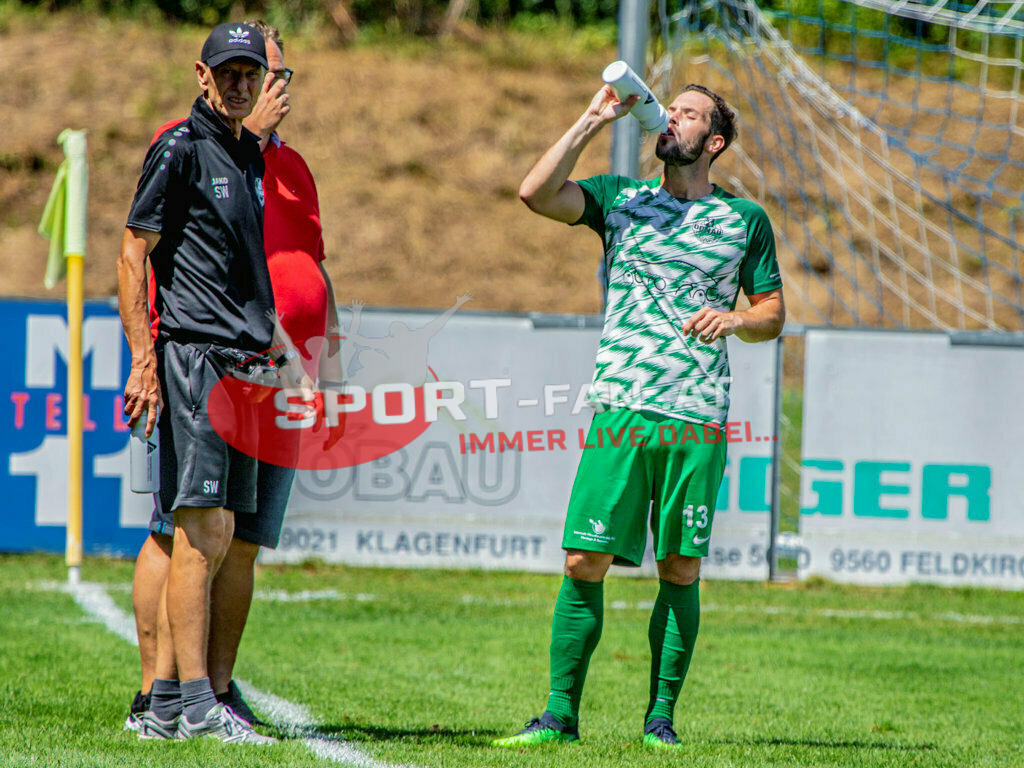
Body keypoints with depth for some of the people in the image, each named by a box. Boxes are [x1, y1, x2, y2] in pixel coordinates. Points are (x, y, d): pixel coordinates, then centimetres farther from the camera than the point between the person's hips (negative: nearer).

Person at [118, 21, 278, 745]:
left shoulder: (251, 154, 18)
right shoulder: (180, 149, -6)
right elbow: (132, 256, -9)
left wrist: (270, 347, 23)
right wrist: (145, 359, -16)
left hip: (242, 359, 8)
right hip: (192, 355, -8)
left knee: (215, 537, 7)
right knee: (202, 534, -12)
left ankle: (165, 703, 10)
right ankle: (196, 704, -12)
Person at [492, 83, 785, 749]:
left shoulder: (746, 219, 12)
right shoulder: (620, 198, 11)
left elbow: (773, 314, 14)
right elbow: (537, 193, -4)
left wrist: (735, 319, -8)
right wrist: (594, 121, -5)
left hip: (699, 419, 0)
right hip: (620, 411, 0)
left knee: (680, 570, 0)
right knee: (584, 563, -6)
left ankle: (661, 717, 10)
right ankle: (561, 714, 1)